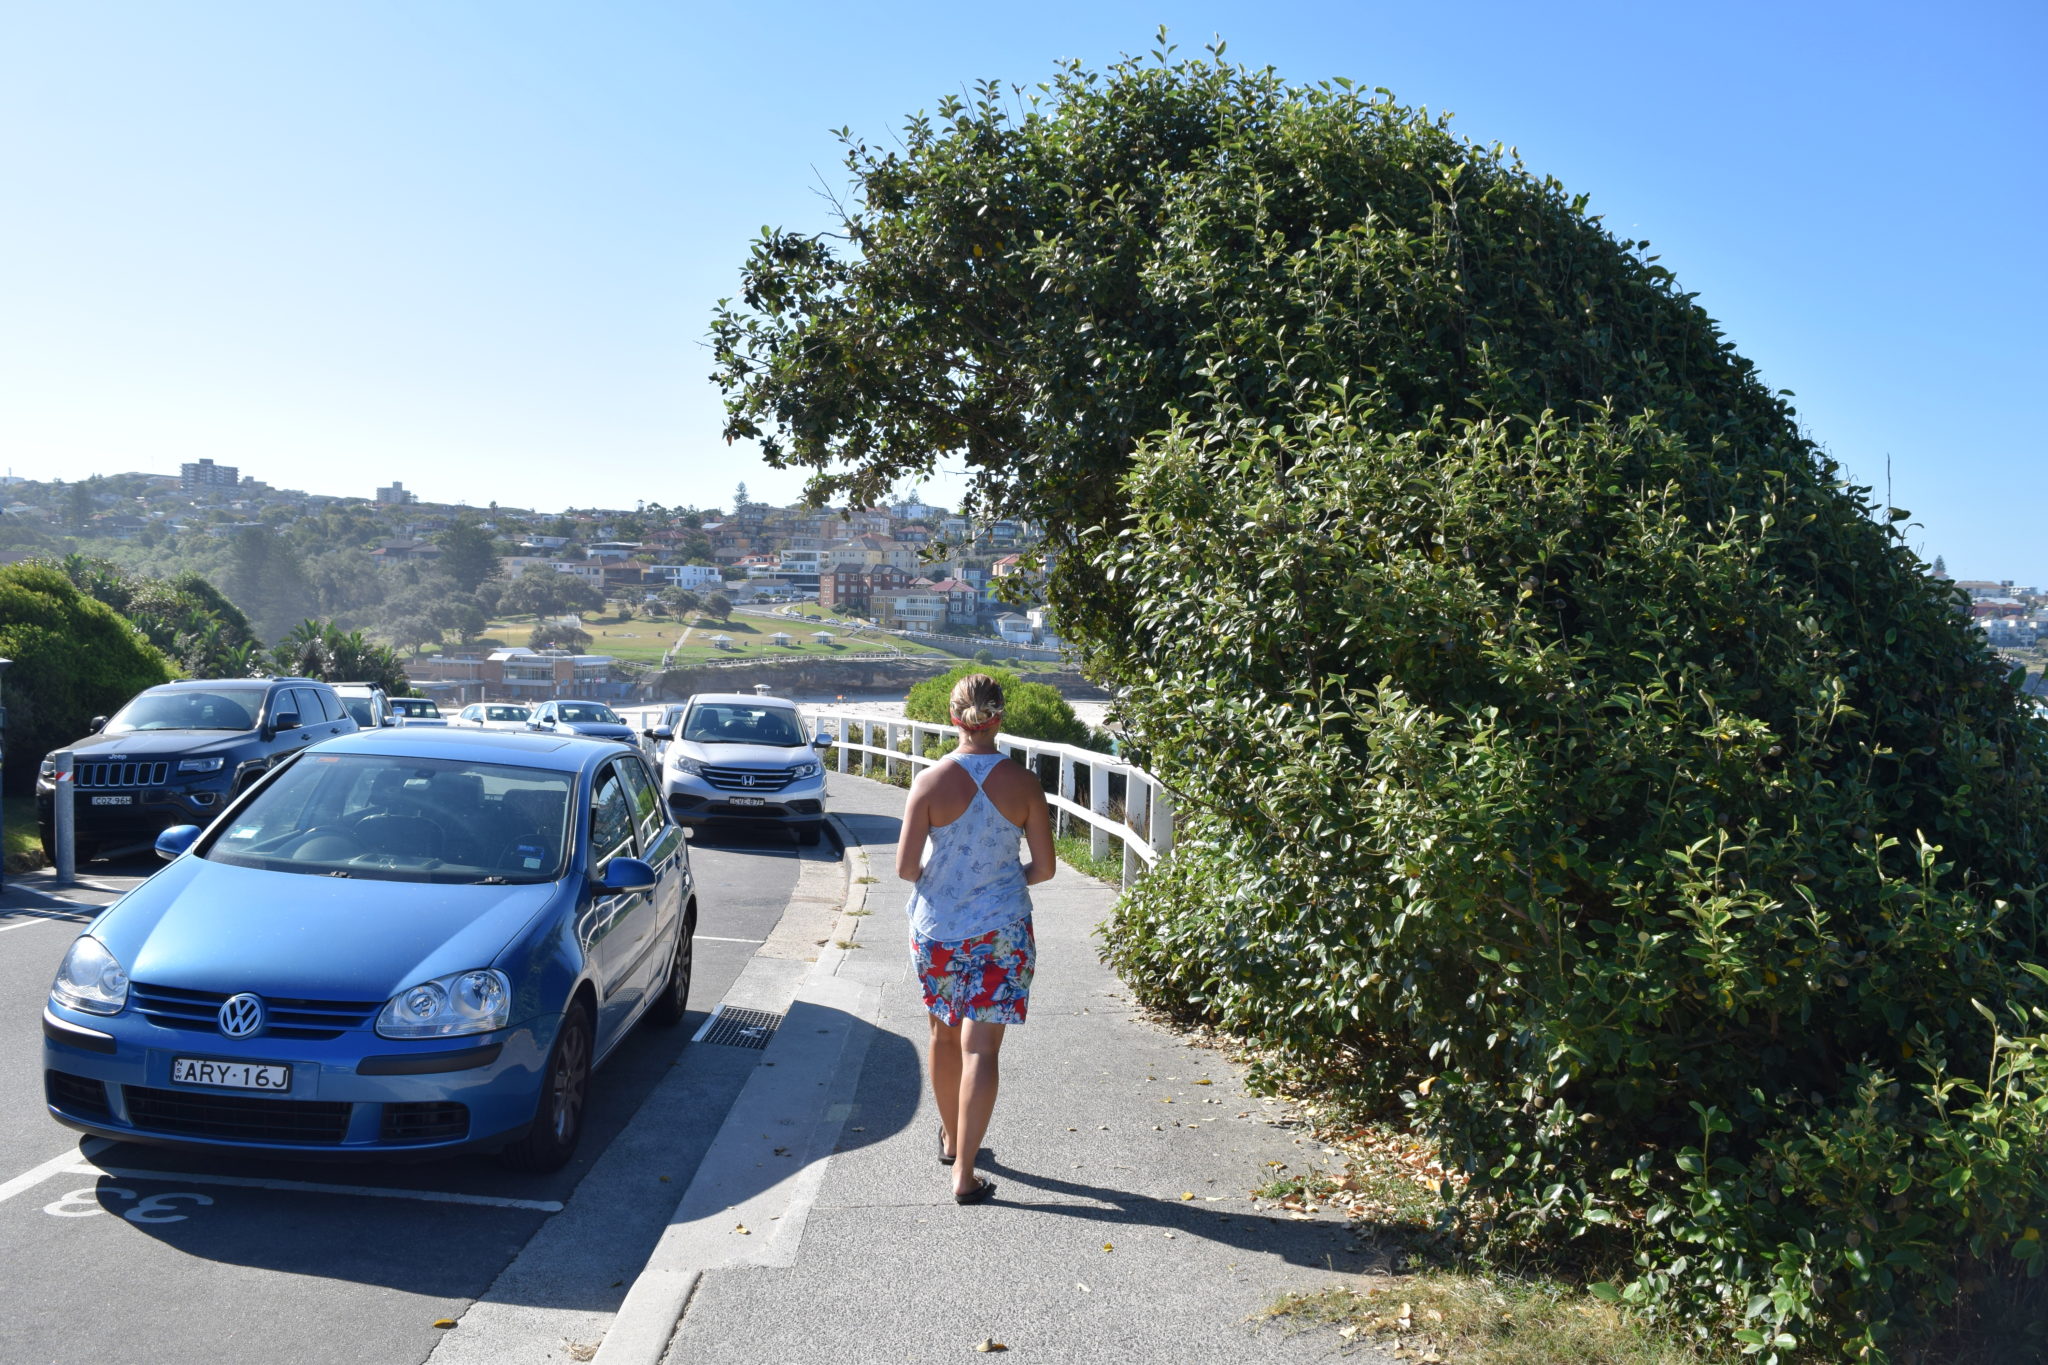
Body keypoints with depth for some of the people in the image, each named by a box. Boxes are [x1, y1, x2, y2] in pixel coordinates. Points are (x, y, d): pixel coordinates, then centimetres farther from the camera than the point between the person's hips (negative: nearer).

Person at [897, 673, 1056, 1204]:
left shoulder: (931, 782, -10)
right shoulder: (1023, 782, -8)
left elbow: (905, 866, -10)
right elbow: (1044, 867, -4)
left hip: (937, 927, 1)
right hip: (1001, 930, -1)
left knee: (945, 1035, 21)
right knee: (981, 1047, 1)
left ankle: (951, 1140, 39)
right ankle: (964, 1174, 0)